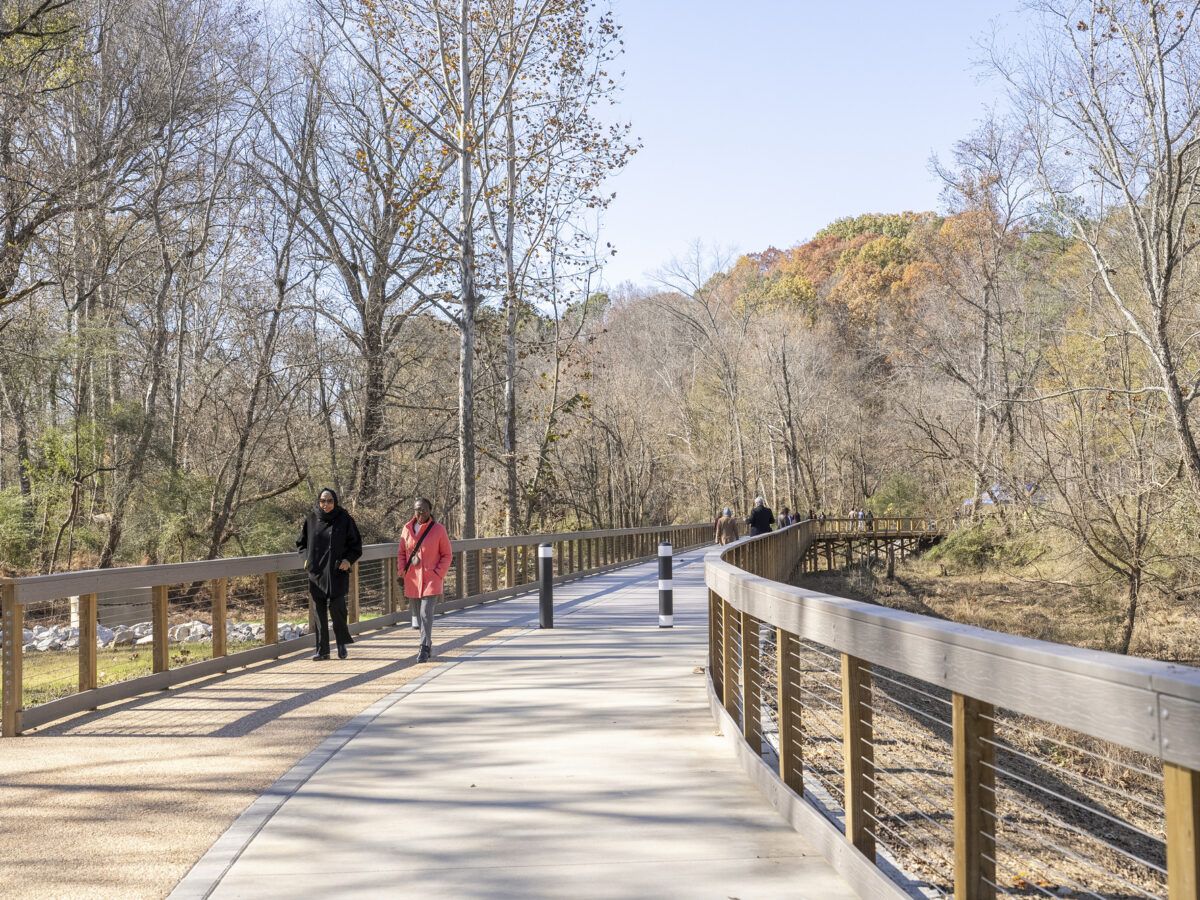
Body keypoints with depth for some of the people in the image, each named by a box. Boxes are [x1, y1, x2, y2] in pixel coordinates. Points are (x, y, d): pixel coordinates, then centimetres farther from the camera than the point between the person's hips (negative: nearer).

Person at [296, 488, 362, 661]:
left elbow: (356, 544, 5)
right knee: (319, 611, 3)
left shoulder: (344, 519, 0)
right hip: (316, 572, 3)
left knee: (335, 606, -11)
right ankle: (322, 650, 8)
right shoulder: (311, 519, 8)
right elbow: (301, 542, 20)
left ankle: (342, 643, 11)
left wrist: (348, 560, -10)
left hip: (337, 572, -3)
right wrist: (307, 558, 4)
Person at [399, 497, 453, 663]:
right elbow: (401, 552, 16)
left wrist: (438, 574, -10)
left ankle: (424, 649, -14)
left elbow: (447, 555, 1)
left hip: (431, 580, -4)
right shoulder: (407, 529, 6)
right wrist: (401, 570, 1)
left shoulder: (439, 529, -4)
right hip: (412, 580, 4)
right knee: (418, 615, 11)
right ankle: (428, 647, 26)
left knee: (426, 614, -15)